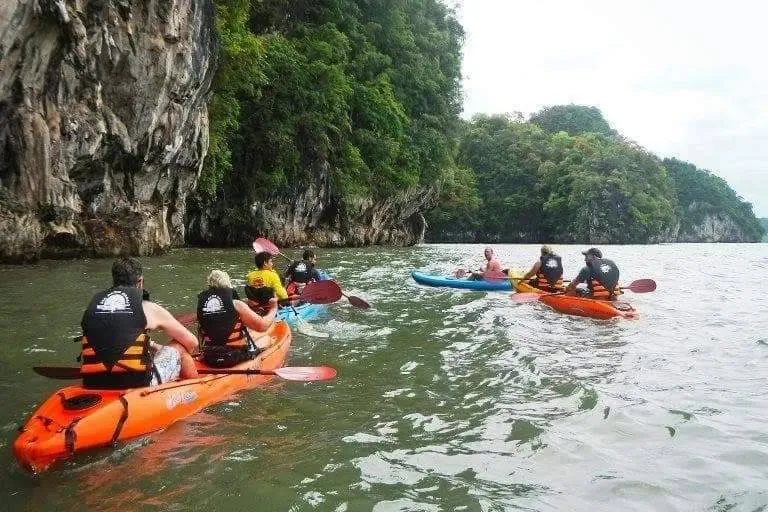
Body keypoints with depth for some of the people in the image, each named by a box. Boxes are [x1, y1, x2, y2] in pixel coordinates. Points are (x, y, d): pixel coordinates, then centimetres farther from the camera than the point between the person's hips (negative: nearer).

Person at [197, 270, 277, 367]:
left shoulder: (201, 303, -3)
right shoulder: (236, 304, -15)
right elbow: (262, 326, -14)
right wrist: (273, 309, 4)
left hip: (209, 360, 4)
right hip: (237, 358, -4)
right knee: (266, 339, 22)